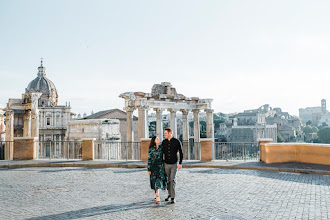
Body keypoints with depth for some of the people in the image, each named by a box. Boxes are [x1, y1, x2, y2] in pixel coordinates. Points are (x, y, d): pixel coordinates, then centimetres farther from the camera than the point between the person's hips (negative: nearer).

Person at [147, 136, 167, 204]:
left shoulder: (161, 148, 7)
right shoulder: (151, 149, -5)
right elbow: (149, 160, -4)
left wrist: (164, 167, 15)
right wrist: (149, 169, -7)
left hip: (161, 166, 4)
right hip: (154, 167, -4)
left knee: (159, 180, 1)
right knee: (156, 181, -6)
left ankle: (156, 195, 22)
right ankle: (157, 198, -7)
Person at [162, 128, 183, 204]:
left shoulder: (177, 142, -7)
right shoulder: (164, 142, 1)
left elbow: (181, 153, -2)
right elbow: (162, 152, 10)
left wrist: (180, 163, -7)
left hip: (174, 164, -3)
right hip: (166, 164, 3)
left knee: (172, 180, -9)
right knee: (168, 180, 10)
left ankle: (173, 197, -4)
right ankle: (169, 194, 26)